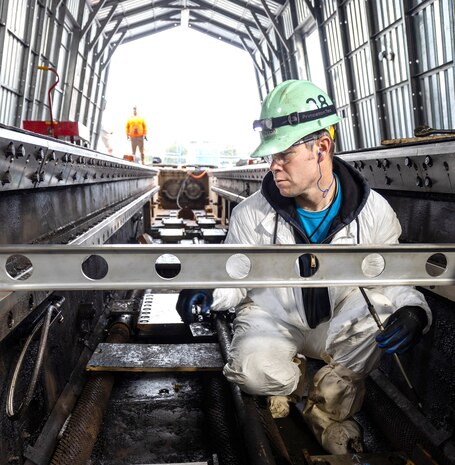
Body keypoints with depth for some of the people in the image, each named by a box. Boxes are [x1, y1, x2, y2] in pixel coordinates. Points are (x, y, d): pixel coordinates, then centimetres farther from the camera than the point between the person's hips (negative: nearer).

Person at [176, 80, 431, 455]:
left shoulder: (373, 211, -11)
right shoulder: (252, 215, -13)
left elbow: (391, 279, -3)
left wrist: (412, 310, -26)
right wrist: (209, 292, -26)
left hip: (338, 325, 1)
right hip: (273, 321, -1)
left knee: (378, 310, -30)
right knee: (252, 368, -32)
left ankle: (328, 406, -4)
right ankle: (293, 378, 10)